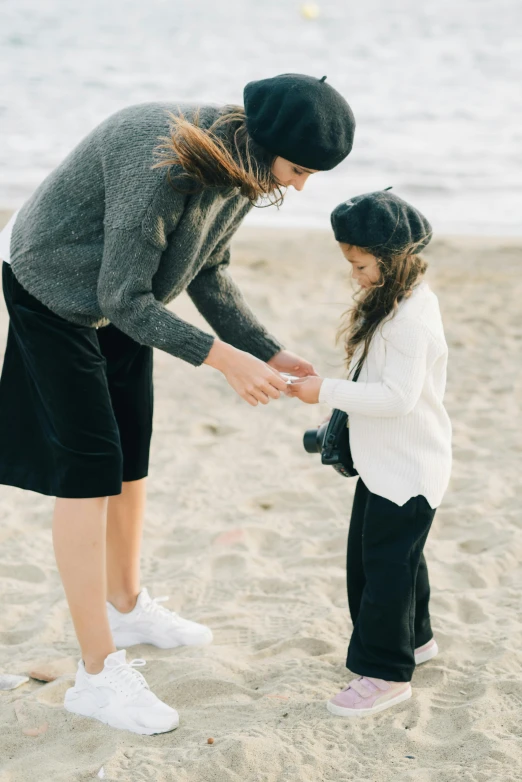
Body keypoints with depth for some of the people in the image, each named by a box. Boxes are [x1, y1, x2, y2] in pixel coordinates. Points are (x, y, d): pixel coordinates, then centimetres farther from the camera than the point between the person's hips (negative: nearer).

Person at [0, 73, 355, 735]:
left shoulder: (242, 165, -9)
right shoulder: (162, 162, -36)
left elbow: (207, 275, 3)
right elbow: (121, 297, -31)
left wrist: (271, 352, -4)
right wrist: (220, 357, -32)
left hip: (119, 303, 8)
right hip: (54, 296, -8)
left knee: (131, 457, 15)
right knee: (88, 469, -9)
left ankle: (125, 606, 37)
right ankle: (98, 673, -3)